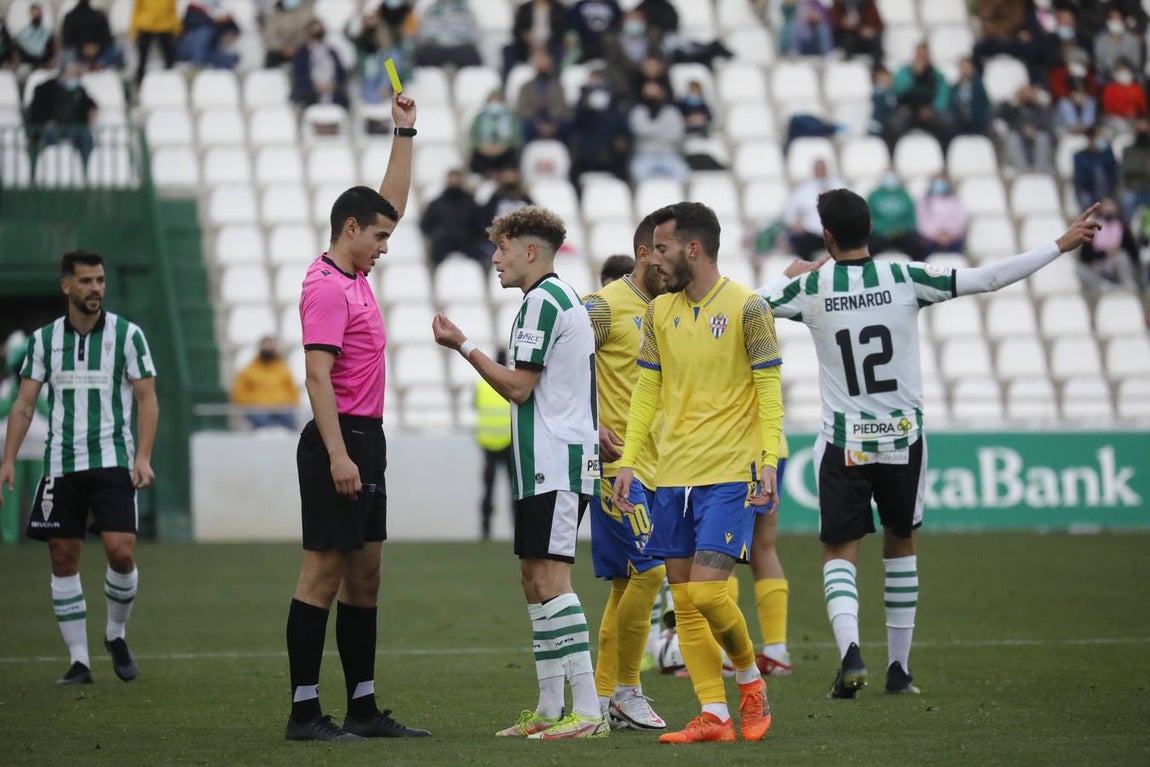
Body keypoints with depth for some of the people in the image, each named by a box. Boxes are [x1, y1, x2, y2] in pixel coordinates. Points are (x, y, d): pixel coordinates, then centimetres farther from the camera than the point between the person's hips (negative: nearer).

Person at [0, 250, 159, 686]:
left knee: (121, 551, -14)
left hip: (112, 461, -2)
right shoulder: (44, 339, 7)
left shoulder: (127, 334, 1)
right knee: (63, 558, 0)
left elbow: (147, 399, 0)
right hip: (60, 465, 2)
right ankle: (78, 659, 7)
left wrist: (143, 457, -11)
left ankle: (116, 634, 12)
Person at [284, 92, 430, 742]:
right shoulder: (328, 289, -13)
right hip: (340, 442, -10)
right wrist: (338, 455, -25)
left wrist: (405, 134, 24)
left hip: (365, 443, 10)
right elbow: (317, 375, -20)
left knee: (365, 576, 10)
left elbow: (394, 202, 27)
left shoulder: (354, 278, 14)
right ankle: (305, 711, -7)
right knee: (323, 576, -8)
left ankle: (364, 707, 13)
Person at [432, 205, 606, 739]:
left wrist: (463, 346, -8)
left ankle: (588, 711, -16)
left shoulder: (542, 301, -12)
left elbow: (517, 386, -14)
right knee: (534, 579, 13)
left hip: (553, 464, -11)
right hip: (567, 457, 11)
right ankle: (549, 710, 15)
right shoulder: (568, 300, 20)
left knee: (550, 580, -13)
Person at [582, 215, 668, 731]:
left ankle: (603, 697, 13)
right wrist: (591, 426, -21)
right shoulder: (605, 306, -9)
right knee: (648, 568, -14)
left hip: (654, 466, 8)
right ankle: (626, 689, -3)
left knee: (625, 582, 9)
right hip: (618, 462, -8)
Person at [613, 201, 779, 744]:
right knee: (683, 600, 2)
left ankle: (750, 678, 11)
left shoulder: (747, 309, -6)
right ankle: (713, 716, 7)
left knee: (706, 591, -14)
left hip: (729, 475, -6)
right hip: (672, 475, 6)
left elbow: (769, 389, -6)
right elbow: (646, 391, 14)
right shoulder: (660, 312, 10)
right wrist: (627, 462, 9)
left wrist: (769, 461, -15)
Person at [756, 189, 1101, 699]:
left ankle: (850, 651, -21)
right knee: (901, 544, 17)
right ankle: (899, 667, 19)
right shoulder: (905, 279, -8)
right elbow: (987, 279, -8)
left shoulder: (810, 289, -7)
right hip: (902, 438, 1)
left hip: (843, 443, -1)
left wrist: (788, 276, 23)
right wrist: (1061, 246, -1)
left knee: (839, 552, 4)